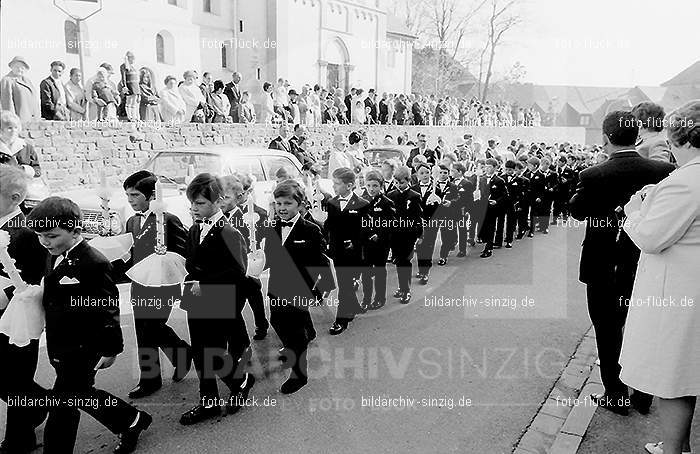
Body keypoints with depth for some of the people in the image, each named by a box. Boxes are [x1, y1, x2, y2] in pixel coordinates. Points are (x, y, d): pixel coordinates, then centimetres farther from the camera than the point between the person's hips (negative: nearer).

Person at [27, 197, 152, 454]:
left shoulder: (93, 263, -22)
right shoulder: (54, 257, 5)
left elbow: (107, 308, -18)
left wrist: (110, 349, -14)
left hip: (81, 351, -9)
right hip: (60, 349, 9)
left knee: (62, 406, 2)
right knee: (80, 395, 17)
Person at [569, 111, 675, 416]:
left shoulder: (594, 176, -20)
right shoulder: (665, 171, -10)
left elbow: (576, 210, -5)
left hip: (605, 269, -3)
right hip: (647, 267, 4)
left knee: (609, 333, 12)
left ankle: (616, 396, 24)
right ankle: (642, 395, 34)